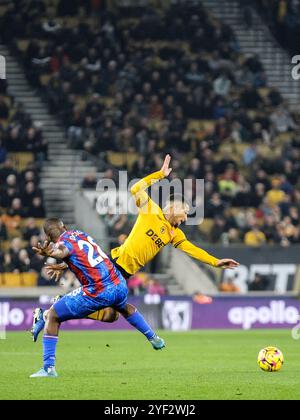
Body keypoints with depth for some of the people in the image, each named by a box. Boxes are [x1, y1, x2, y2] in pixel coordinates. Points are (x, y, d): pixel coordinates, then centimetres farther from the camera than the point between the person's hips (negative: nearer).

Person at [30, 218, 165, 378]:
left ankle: (49, 367, 0)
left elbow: (63, 251, -35)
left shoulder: (63, 241, -8)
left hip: (98, 293, -7)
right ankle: (154, 339, 58)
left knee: (53, 315, 6)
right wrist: (64, 267, 51)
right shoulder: (79, 233, 15)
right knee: (124, 307, 42)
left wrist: (50, 253, -56)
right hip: (119, 285, 7)